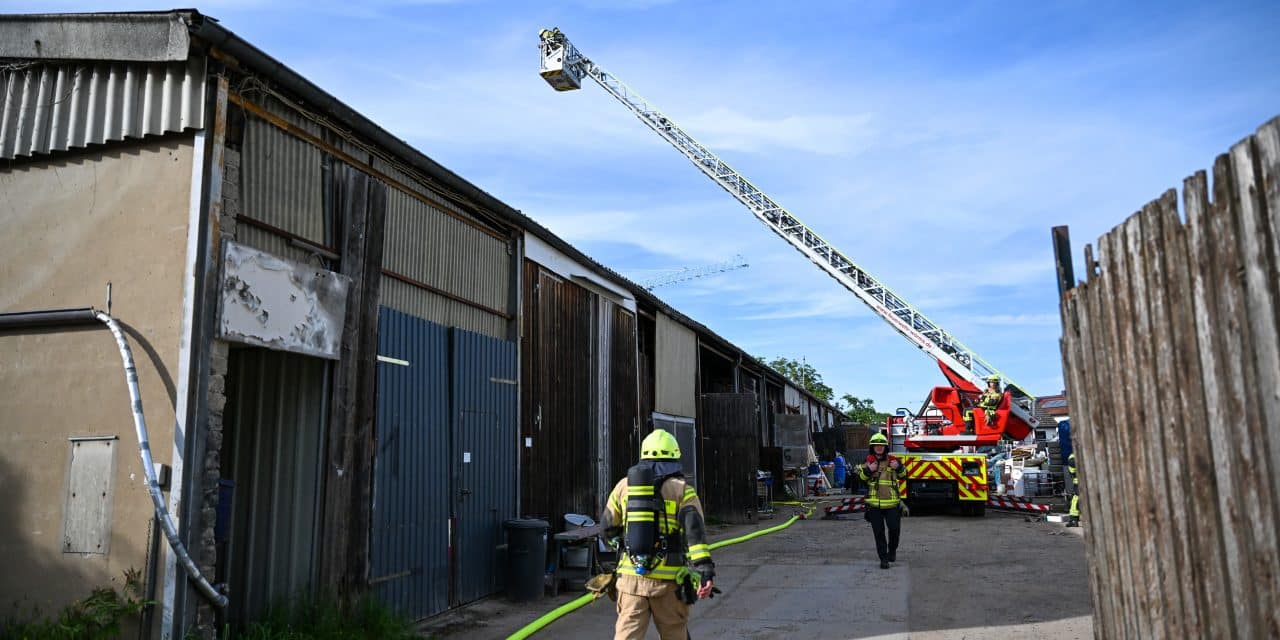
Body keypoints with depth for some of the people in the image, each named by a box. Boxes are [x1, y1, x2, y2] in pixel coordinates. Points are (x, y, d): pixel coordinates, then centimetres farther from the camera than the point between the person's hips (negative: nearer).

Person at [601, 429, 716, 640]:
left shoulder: (624, 485, 7)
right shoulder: (682, 490, -3)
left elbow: (609, 526, 17)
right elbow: (694, 531, -15)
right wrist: (706, 570, -21)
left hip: (631, 576, 2)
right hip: (668, 581, -2)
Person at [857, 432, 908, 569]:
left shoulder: (893, 460, 6)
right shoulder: (868, 461, 5)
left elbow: (904, 476, 12)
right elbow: (859, 477, 1)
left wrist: (899, 468, -8)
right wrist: (868, 470, -17)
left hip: (892, 503, 0)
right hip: (874, 504, 0)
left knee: (894, 529, 2)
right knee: (879, 532, 4)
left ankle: (892, 550, 29)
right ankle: (883, 558, 12)